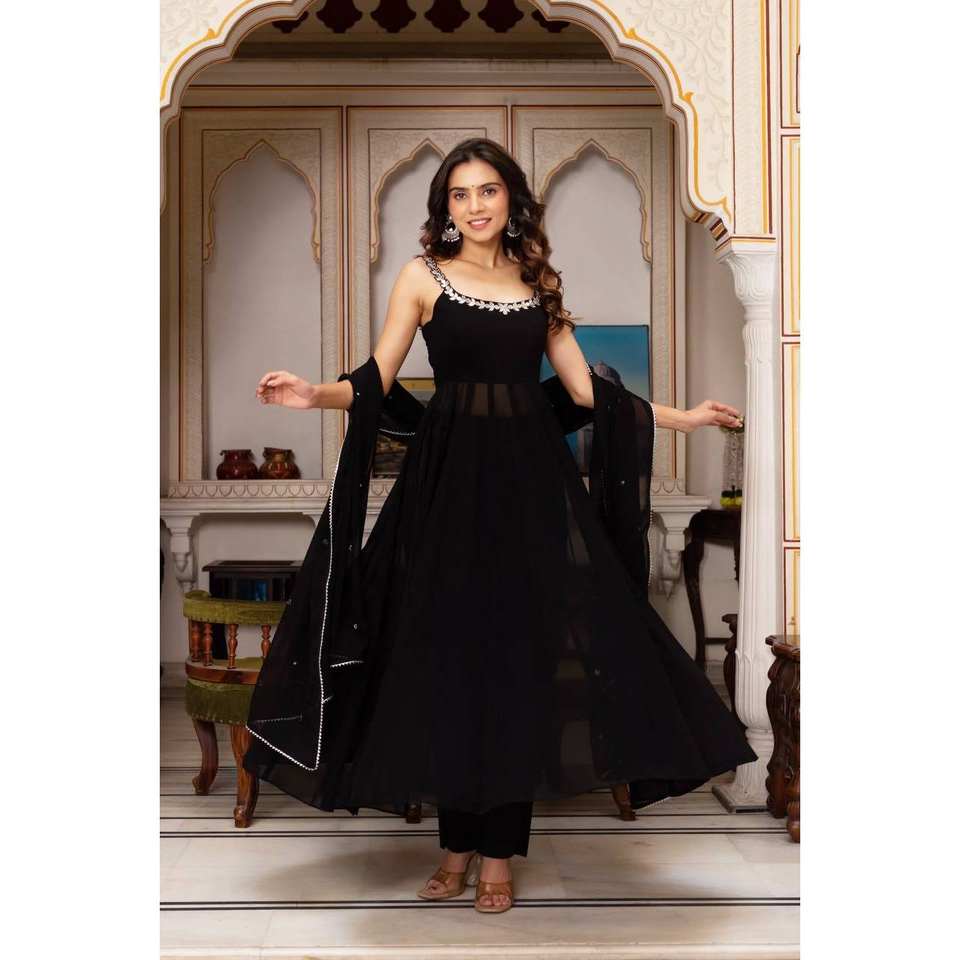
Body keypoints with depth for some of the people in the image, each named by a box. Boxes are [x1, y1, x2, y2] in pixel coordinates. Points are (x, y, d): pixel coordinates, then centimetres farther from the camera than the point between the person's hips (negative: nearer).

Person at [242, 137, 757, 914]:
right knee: (450, 653, 1)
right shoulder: (423, 276, 4)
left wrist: (682, 417, 11)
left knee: (522, 652, -1)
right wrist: (316, 395, -20)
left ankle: (497, 851, 8)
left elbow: (586, 390, 11)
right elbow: (376, 383, -1)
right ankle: (459, 843, 13)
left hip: (531, 477, 2)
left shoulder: (538, 281, 11)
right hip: (450, 475, -2)